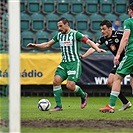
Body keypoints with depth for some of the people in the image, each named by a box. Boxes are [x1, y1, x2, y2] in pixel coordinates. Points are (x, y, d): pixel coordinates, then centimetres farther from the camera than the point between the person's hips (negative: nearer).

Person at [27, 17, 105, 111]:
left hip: (74, 62, -6)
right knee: (56, 80, -13)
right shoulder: (59, 35, 12)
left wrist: (97, 49, -28)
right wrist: (35, 45, 9)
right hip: (64, 63, 6)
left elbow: (88, 41, -12)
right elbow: (47, 44, 21)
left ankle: (83, 95, 16)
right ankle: (59, 106, -5)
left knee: (70, 85, -16)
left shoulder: (75, 34, -7)